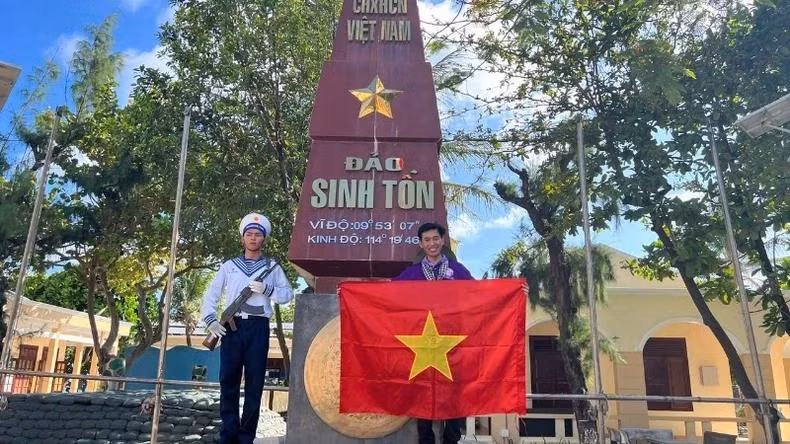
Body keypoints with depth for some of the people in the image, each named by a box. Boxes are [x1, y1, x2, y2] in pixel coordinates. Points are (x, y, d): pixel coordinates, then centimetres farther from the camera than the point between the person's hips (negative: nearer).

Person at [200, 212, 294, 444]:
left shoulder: (272, 266, 11)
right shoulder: (229, 266, 13)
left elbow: (288, 293, 4)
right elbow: (211, 295, 13)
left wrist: (267, 290, -12)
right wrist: (210, 319, -1)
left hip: (258, 328, -1)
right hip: (232, 326, 1)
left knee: (254, 383, 0)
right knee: (228, 381, -1)